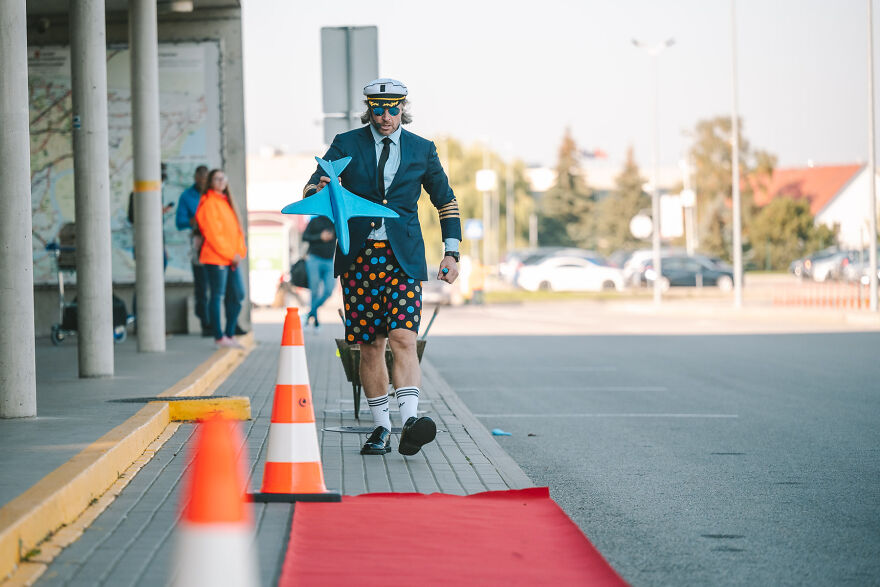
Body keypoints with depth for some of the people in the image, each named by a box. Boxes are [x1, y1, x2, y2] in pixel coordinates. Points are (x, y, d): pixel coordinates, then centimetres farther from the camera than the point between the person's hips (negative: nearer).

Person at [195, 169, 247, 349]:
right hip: (216, 258, -9)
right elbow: (212, 233, -15)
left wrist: (240, 252, 4)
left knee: (238, 294, 9)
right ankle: (219, 337, 2)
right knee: (217, 296, -3)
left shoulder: (226, 202, 17)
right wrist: (231, 254, -14)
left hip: (231, 258, 9)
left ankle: (229, 334, 17)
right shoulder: (209, 203, -10)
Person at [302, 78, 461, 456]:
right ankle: (381, 429, 12)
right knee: (370, 347, 3)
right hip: (358, 256, 1)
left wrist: (452, 252, 9)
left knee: (402, 338, -17)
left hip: (403, 258, -1)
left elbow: (446, 201, 18)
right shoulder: (347, 144, 6)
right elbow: (312, 187, -2)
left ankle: (410, 422, -31)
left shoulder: (422, 150, 9)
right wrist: (317, 190, -27)